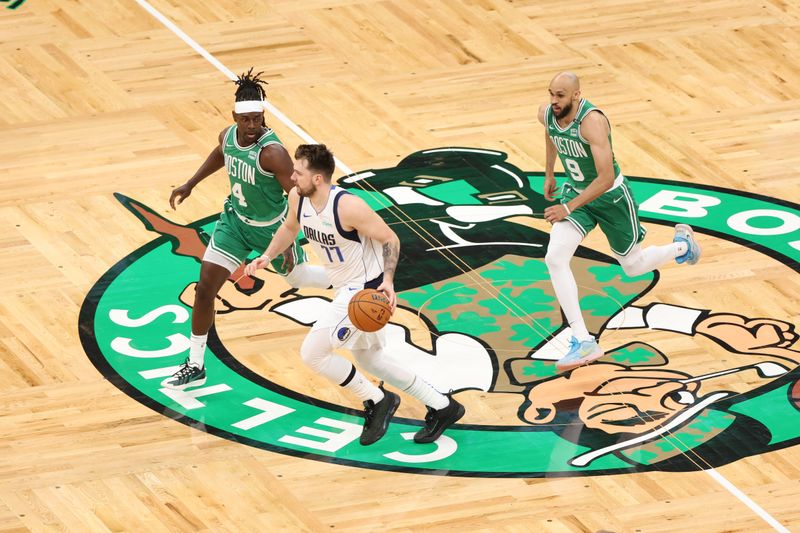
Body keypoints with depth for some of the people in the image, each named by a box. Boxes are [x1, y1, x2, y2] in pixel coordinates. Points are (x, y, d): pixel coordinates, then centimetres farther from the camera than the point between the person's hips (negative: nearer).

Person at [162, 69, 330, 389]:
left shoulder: (272, 152, -32)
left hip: (271, 227, -5)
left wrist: (288, 241, -32)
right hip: (235, 220, 5)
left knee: (297, 277, 22)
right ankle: (195, 367, 8)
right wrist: (190, 185, 15)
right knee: (205, 288, -4)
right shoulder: (228, 135, -12)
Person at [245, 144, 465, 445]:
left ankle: (377, 400, 4)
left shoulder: (348, 207, -30)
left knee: (312, 353, -13)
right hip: (347, 288, 9)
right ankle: (442, 407, 31)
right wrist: (267, 256, 3)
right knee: (368, 358, 22)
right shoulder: (297, 198, -6)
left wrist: (388, 281, -31)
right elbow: (290, 228, 17)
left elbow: (390, 240, -19)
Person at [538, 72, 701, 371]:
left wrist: (568, 208, -34)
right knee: (555, 259, -19)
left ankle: (682, 244, 47)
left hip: (610, 196, -5)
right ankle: (583, 343, -18)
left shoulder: (591, 121, -34)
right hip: (576, 190, 5)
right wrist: (549, 174, 22)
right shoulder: (546, 114, -13)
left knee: (634, 267, 13)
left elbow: (606, 178, -36)